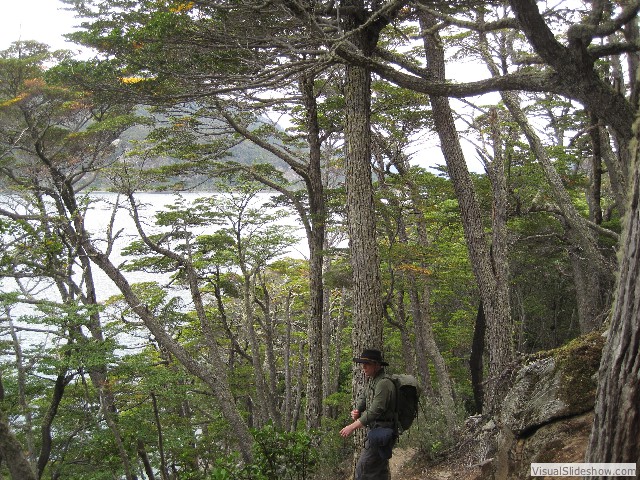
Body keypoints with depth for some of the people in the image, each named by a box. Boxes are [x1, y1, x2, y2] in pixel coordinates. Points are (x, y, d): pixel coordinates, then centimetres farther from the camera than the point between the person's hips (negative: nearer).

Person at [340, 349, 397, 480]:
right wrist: (356, 412, -7)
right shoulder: (370, 382, 13)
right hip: (374, 431, 10)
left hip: (381, 433, -10)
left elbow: (376, 411, -24)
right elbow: (361, 400, 17)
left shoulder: (384, 383, -19)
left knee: (363, 469, -12)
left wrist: (353, 426, -21)